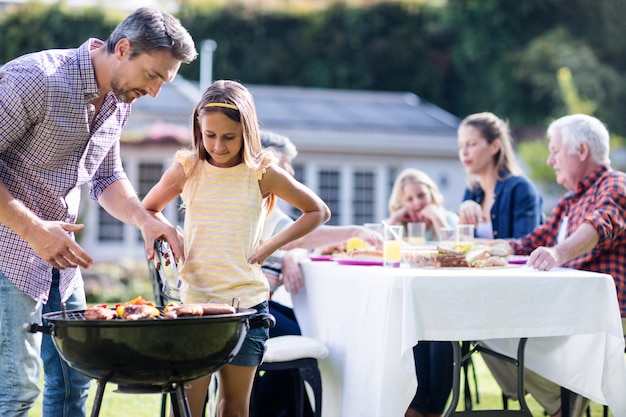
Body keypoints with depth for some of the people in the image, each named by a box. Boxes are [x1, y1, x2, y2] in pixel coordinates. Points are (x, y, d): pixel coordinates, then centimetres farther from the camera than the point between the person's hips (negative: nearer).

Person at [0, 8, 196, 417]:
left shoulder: (119, 101, 7)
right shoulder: (36, 78, -20)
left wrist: (145, 219, -1)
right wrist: (33, 229, -25)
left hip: (58, 251, 8)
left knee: (73, 379, 10)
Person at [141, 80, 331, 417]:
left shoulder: (263, 174, -1)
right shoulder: (187, 168, 2)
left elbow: (318, 212, 10)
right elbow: (148, 209, 18)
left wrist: (268, 248, 1)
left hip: (247, 302, 0)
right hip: (194, 300, 0)